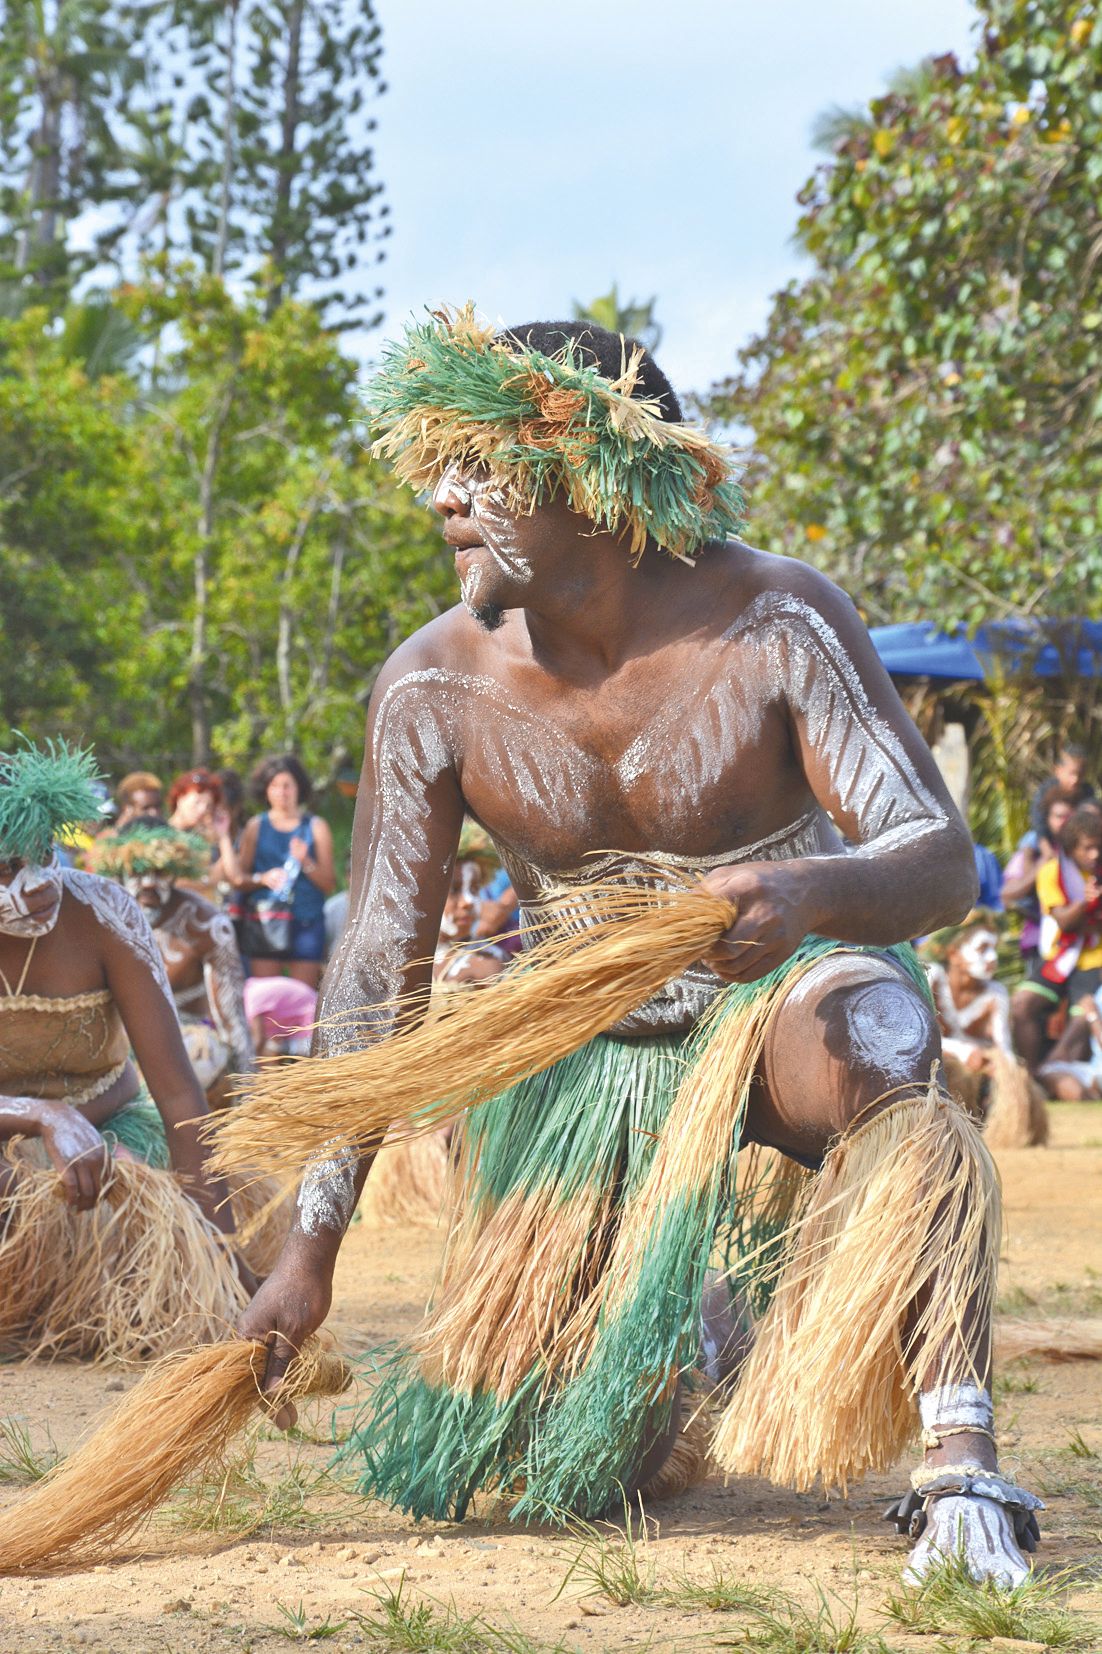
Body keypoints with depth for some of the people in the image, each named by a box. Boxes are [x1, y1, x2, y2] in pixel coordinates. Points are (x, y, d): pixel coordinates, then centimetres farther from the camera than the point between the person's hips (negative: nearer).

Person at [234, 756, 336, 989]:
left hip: (306, 923, 0)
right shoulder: (256, 827, 10)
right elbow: (240, 879, 7)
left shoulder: (316, 827, 9)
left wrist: (306, 862, -10)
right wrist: (263, 878, -11)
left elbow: (329, 885, 5)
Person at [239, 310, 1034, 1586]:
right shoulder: (435, 690, -16)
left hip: (787, 986, -3)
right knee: (557, 1478, 2)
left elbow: (942, 860, -26)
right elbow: (378, 970, -13)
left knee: (857, 1039, -42)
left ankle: (961, 1468, -44)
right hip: (591, 1050, 3)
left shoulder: (774, 623, -22)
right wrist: (310, 1250, -16)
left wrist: (806, 892, -51)